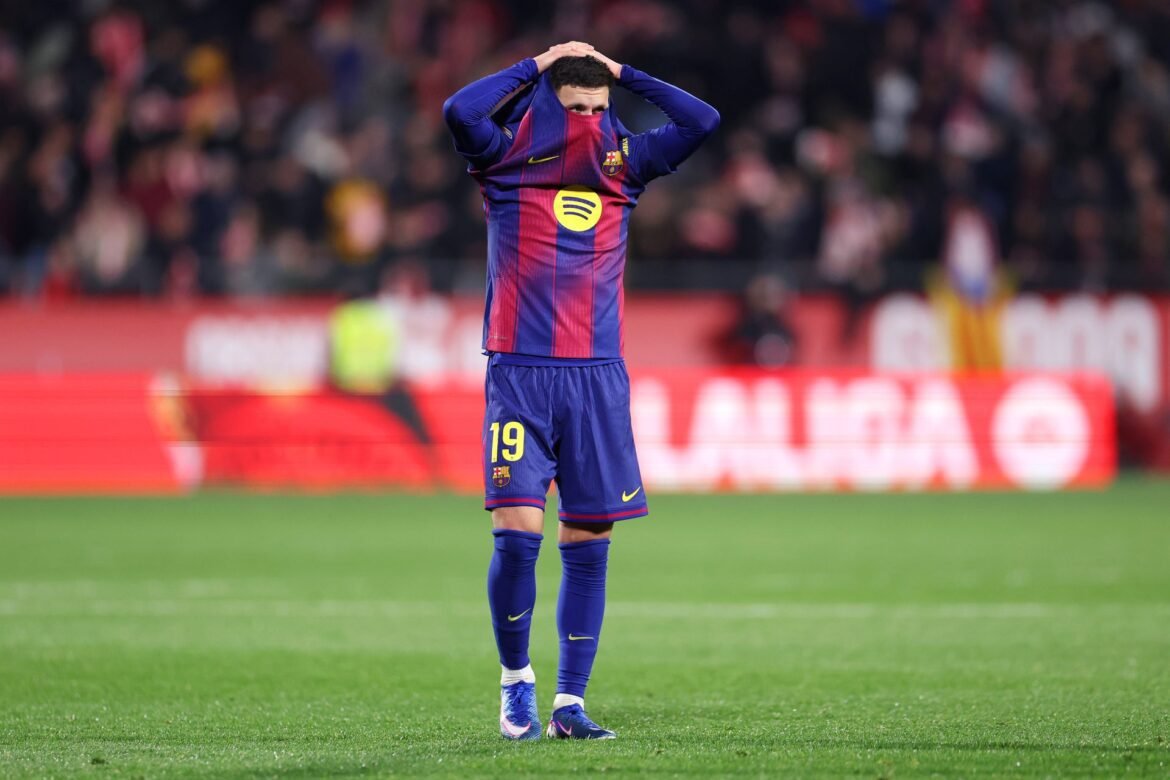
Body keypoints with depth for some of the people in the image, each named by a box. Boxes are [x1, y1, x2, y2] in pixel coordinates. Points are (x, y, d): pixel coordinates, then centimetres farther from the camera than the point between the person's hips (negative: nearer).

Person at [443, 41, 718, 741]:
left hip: (598, 376, 3)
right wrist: (537, 65, -5)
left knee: (589, 543, 1)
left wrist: (622, 73, 7)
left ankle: (570, 703, 6)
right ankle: (516, 678, 9)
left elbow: (703, 122, 4)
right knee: (518, 533, -12)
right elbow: (460, 112, -16)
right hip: (520, 373, -3)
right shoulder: (507, 163, 2)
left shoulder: (623, 164, 12)